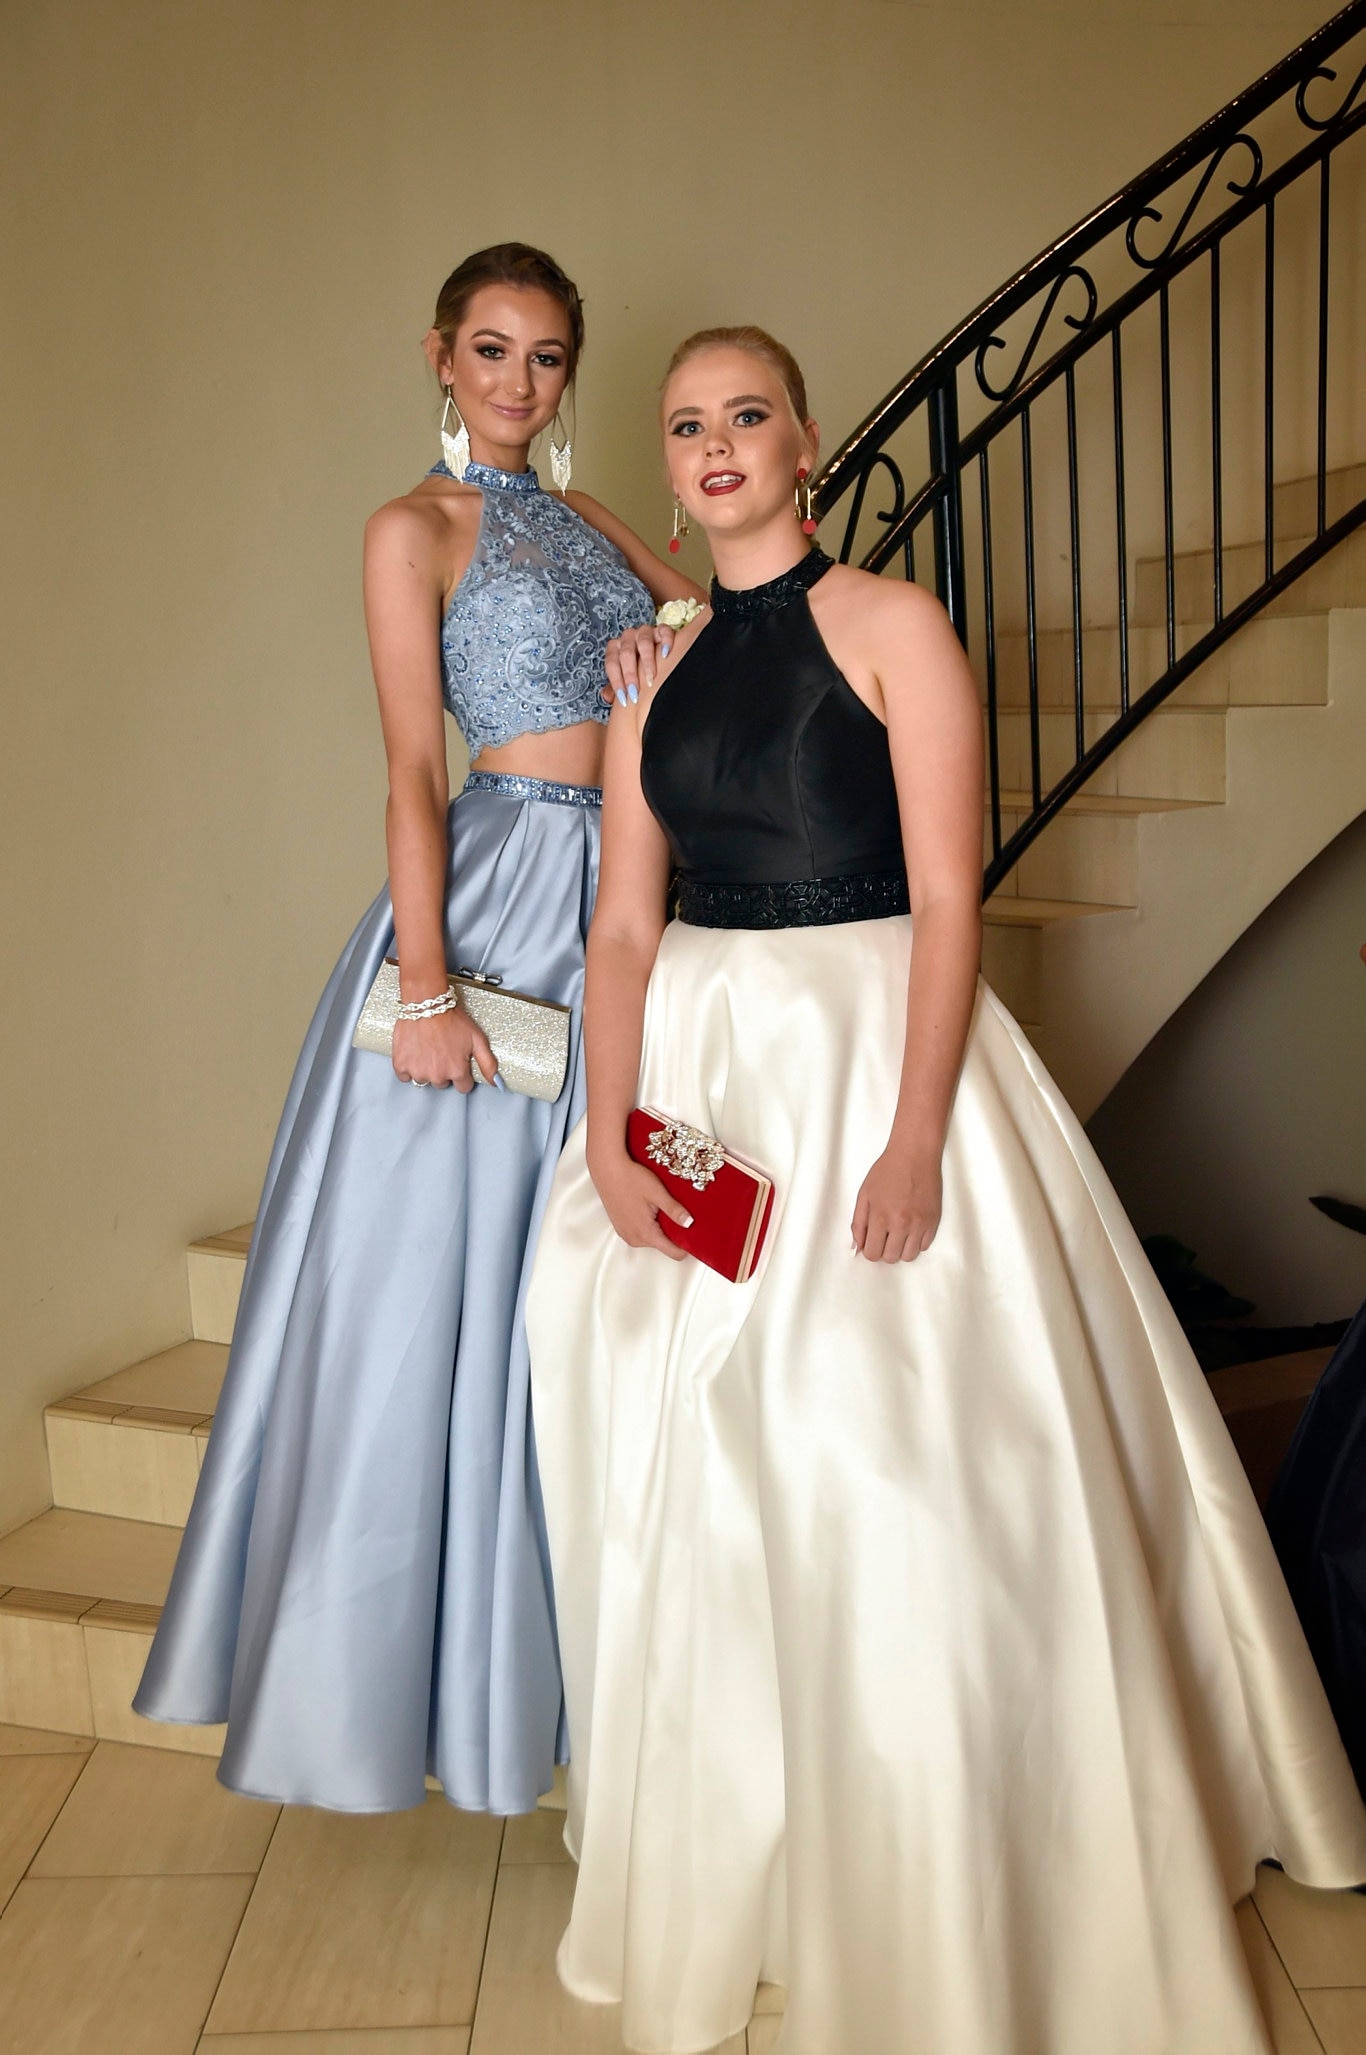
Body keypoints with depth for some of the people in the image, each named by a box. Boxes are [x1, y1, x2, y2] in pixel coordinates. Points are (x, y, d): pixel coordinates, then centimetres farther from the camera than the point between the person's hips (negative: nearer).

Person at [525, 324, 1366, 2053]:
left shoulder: (889, 627, -2)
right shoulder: (654, 668, 12)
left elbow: (948, 901, -10)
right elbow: (625, 921, 7)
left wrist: (914, 1139, -20)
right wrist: (609, 1135, -6)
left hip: (873, 1052, -5)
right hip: (695, 1069, 5)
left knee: (898, 1475, -3)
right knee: (688, 1475, 9)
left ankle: (924, 1912, 20)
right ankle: (717, 1872, 32)